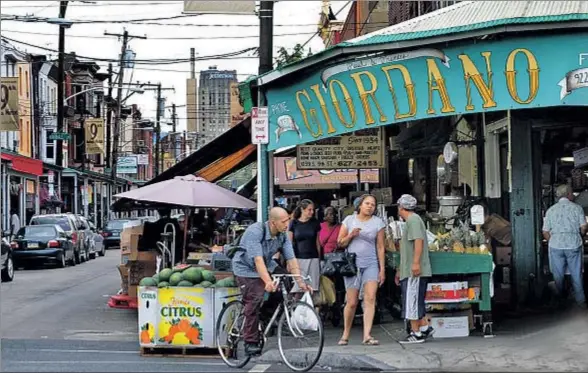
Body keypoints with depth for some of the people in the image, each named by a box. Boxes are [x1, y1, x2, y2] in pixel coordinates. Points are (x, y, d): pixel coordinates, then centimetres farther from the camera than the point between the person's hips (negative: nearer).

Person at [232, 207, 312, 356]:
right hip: (247, 269, -6)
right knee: (254, 301, -19)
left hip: (267, 266, 6)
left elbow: (291, 259, -12)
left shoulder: (283, 236, -11)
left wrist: (300, 282, -22)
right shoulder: (255, 231, -30)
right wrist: (268, 282, -50)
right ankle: (250, 343, -10)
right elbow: (258, 259, -39)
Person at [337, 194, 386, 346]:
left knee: (370, 298, -14)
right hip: (352, 264, 0)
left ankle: (367, 335, -17)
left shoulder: (378, 222, 5)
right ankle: (346, 334, 16)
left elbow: (380, 247, 5)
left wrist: (382, 269, 0)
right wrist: (351, 235, -11)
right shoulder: (349, 220, 6)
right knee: (352, 302, 0)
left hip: (371, 265, 0)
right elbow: (340, 242, 8)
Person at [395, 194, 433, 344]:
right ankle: (425, 327, 15)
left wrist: (416, 263, -29)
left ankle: (416, 333, -3)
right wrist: (400, 270, 31)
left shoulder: (413, 220, -9)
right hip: (409, 271, 10)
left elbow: (419, 241, -22)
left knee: (412, 302, -6)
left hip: (414, 271, -10)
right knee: (415, 302, 13)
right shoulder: (410, 221, 24)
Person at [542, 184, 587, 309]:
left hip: (556, 246, 1)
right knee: (576, 275, 8)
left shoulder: (550, 210, 4)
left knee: (558, 275, 12)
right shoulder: (577, 208, -1)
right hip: (574, 246, -1)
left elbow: (545, 232, 3)